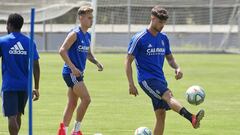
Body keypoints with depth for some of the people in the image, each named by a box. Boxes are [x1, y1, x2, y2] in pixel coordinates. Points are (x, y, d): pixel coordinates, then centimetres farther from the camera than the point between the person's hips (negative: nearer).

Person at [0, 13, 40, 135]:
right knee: (18, 115, 19)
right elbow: (35, 66, 0)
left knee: (12, 117, -7)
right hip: (24, 86, 4)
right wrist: (36, 88, 5)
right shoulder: (29, 42, 3)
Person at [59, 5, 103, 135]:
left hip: (78, 73, 9)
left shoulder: (87, 36, 12)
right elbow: (62, 51, -20)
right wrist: (73, 68, -24)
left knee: (72, 104, 12)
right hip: (71, 73, -9)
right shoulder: (75, 34, -14)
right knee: (86, 99, -14)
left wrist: (96, 62, 7)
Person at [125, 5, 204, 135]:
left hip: (160, 80, 8)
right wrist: (131, 84, -10)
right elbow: (128, 61, -4)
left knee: (161, 115, 1)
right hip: (147, 79, -8)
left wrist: (177, 68, 1)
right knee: (168, 95, -31)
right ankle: (192, 119, -54)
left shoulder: (164, 38, 12)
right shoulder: (139, 39, -7)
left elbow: (169, 58, 23)